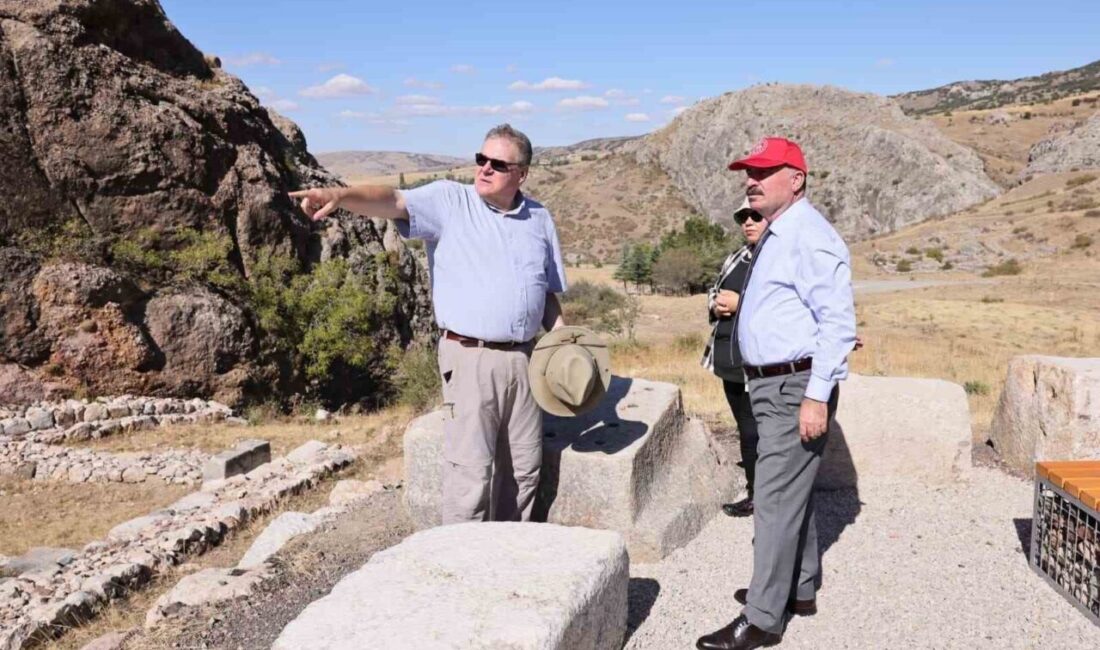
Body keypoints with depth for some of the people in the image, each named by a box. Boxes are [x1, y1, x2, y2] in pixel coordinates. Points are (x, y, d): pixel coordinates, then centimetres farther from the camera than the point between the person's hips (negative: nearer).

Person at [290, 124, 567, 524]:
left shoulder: (539, 219, 11)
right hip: (470, 357, -5)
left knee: (524, 468, 13)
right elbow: (392, 202, -20)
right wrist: (340, 195, -38)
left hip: (523, 357, 5)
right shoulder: (449, 201, -2)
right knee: (470, 469, -4)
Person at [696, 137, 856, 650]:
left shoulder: (809, 237, -17)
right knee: (791, 489, 19)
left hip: (796, 387, -10)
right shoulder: (774, 236, 14)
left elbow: (838, 321, -21)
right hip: (770, 383, 10)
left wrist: (817, 396, -23)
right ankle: (800, 589, 35)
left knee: (776, 498, -6)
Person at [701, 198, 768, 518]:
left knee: (754, 431, -3)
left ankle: (757, 496, 11)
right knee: (746, 428, 16)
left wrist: (741, 304, -19)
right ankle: (756, 489, 29)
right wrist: (716, 305, 1)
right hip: (732, 362, 8)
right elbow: (713, 292, 25)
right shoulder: (736, 258, 17)